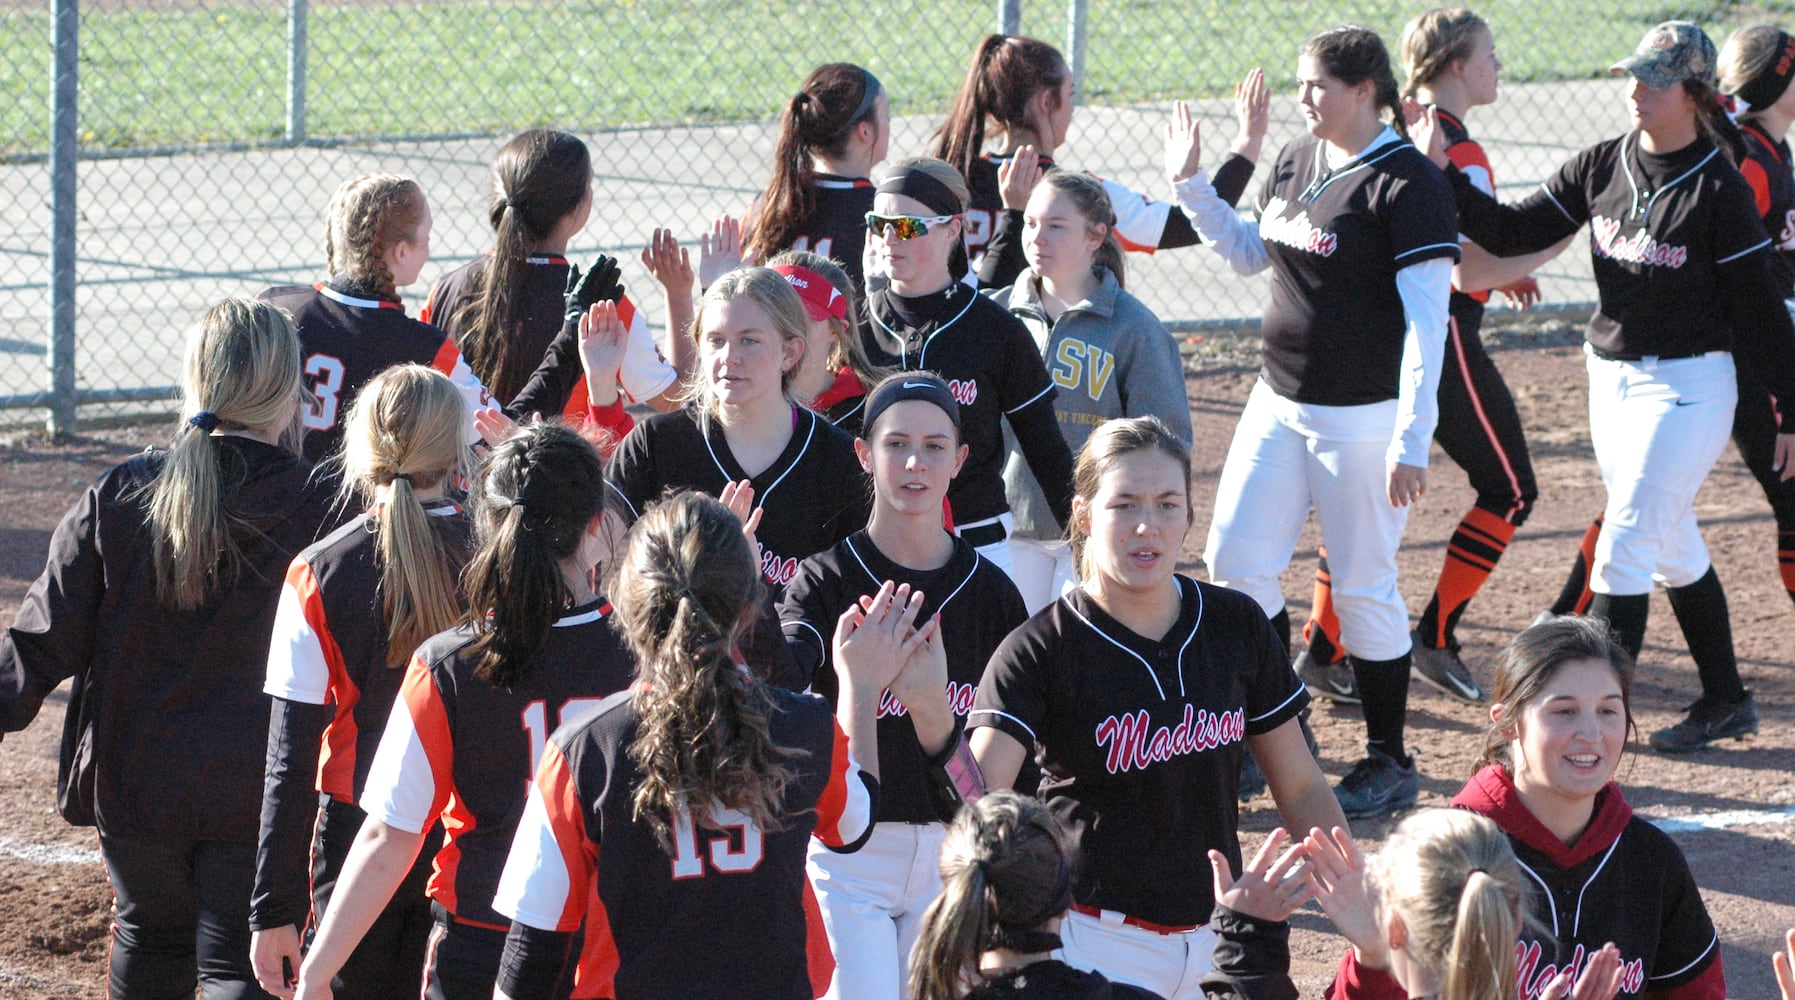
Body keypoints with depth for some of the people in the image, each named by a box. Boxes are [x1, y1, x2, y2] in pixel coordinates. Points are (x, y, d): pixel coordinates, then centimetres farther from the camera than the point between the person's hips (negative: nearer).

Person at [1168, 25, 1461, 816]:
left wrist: (1412, 442, -21)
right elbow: (1247, 253, 23)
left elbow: (1428, 322, -18)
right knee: (1234, 557, 4)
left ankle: (1390, 763, 13)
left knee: (1364, 587, 0)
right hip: (1279, 406, 7)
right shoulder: (1296, 163, 8)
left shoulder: (1406, 184, -15)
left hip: (1363, 418, -7)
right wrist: (1190, 184, 11)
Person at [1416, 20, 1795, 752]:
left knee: (1622, 553, -10)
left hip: (1687, 387, -7)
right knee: (1672, 549, 16)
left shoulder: (1718, 191, -14)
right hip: (1611, 380, 7)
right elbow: (1514, 235, 1)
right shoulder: (1602, 167, 3)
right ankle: (1726, 701, 29)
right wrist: (1443, 172, -11)